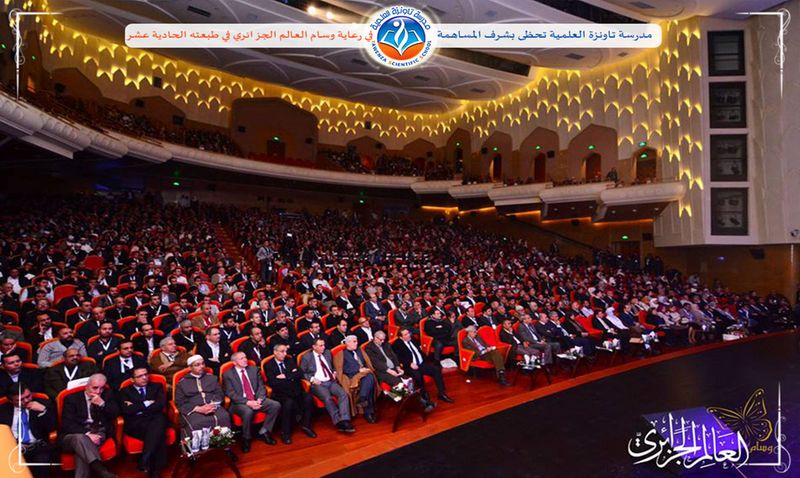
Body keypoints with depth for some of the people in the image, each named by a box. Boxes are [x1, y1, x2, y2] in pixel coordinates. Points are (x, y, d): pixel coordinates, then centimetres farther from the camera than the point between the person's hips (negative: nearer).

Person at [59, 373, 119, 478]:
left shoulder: (107, 395, 14)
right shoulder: (72, 398, 6)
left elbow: (116, 414, 6)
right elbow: (67, 423, -5)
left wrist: (102, 404, -10)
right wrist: (86, 434, -19)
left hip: (98, 433, 2)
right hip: (74, 435, -1)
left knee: (83, 448, -32)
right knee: (80, 438, -37)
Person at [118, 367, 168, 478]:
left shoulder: (156, 387, 19)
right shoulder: (125, 391, 16)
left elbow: (161, 404, 0)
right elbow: (127, 410, -3)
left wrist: (137, 408, -3)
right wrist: (146, 404, -2)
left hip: (155, 420, 2)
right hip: (135, 424, -1)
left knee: (160, 419, -38)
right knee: (157, 432, -35)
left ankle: (145, 460, -38)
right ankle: (154, 468, -33)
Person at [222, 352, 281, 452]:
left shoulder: (254, 369, 12)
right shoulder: (227, 375, -2)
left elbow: (261, 386, 8)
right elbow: (230, 394, -10)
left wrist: (259, 399, -12)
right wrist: (247, 402, -21)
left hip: (256, 399, 5)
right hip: (240, 402, -5)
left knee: (276, 405, -18)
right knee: (248, 412, -37)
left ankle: (263, 432, -2)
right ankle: (246, 439, -11)